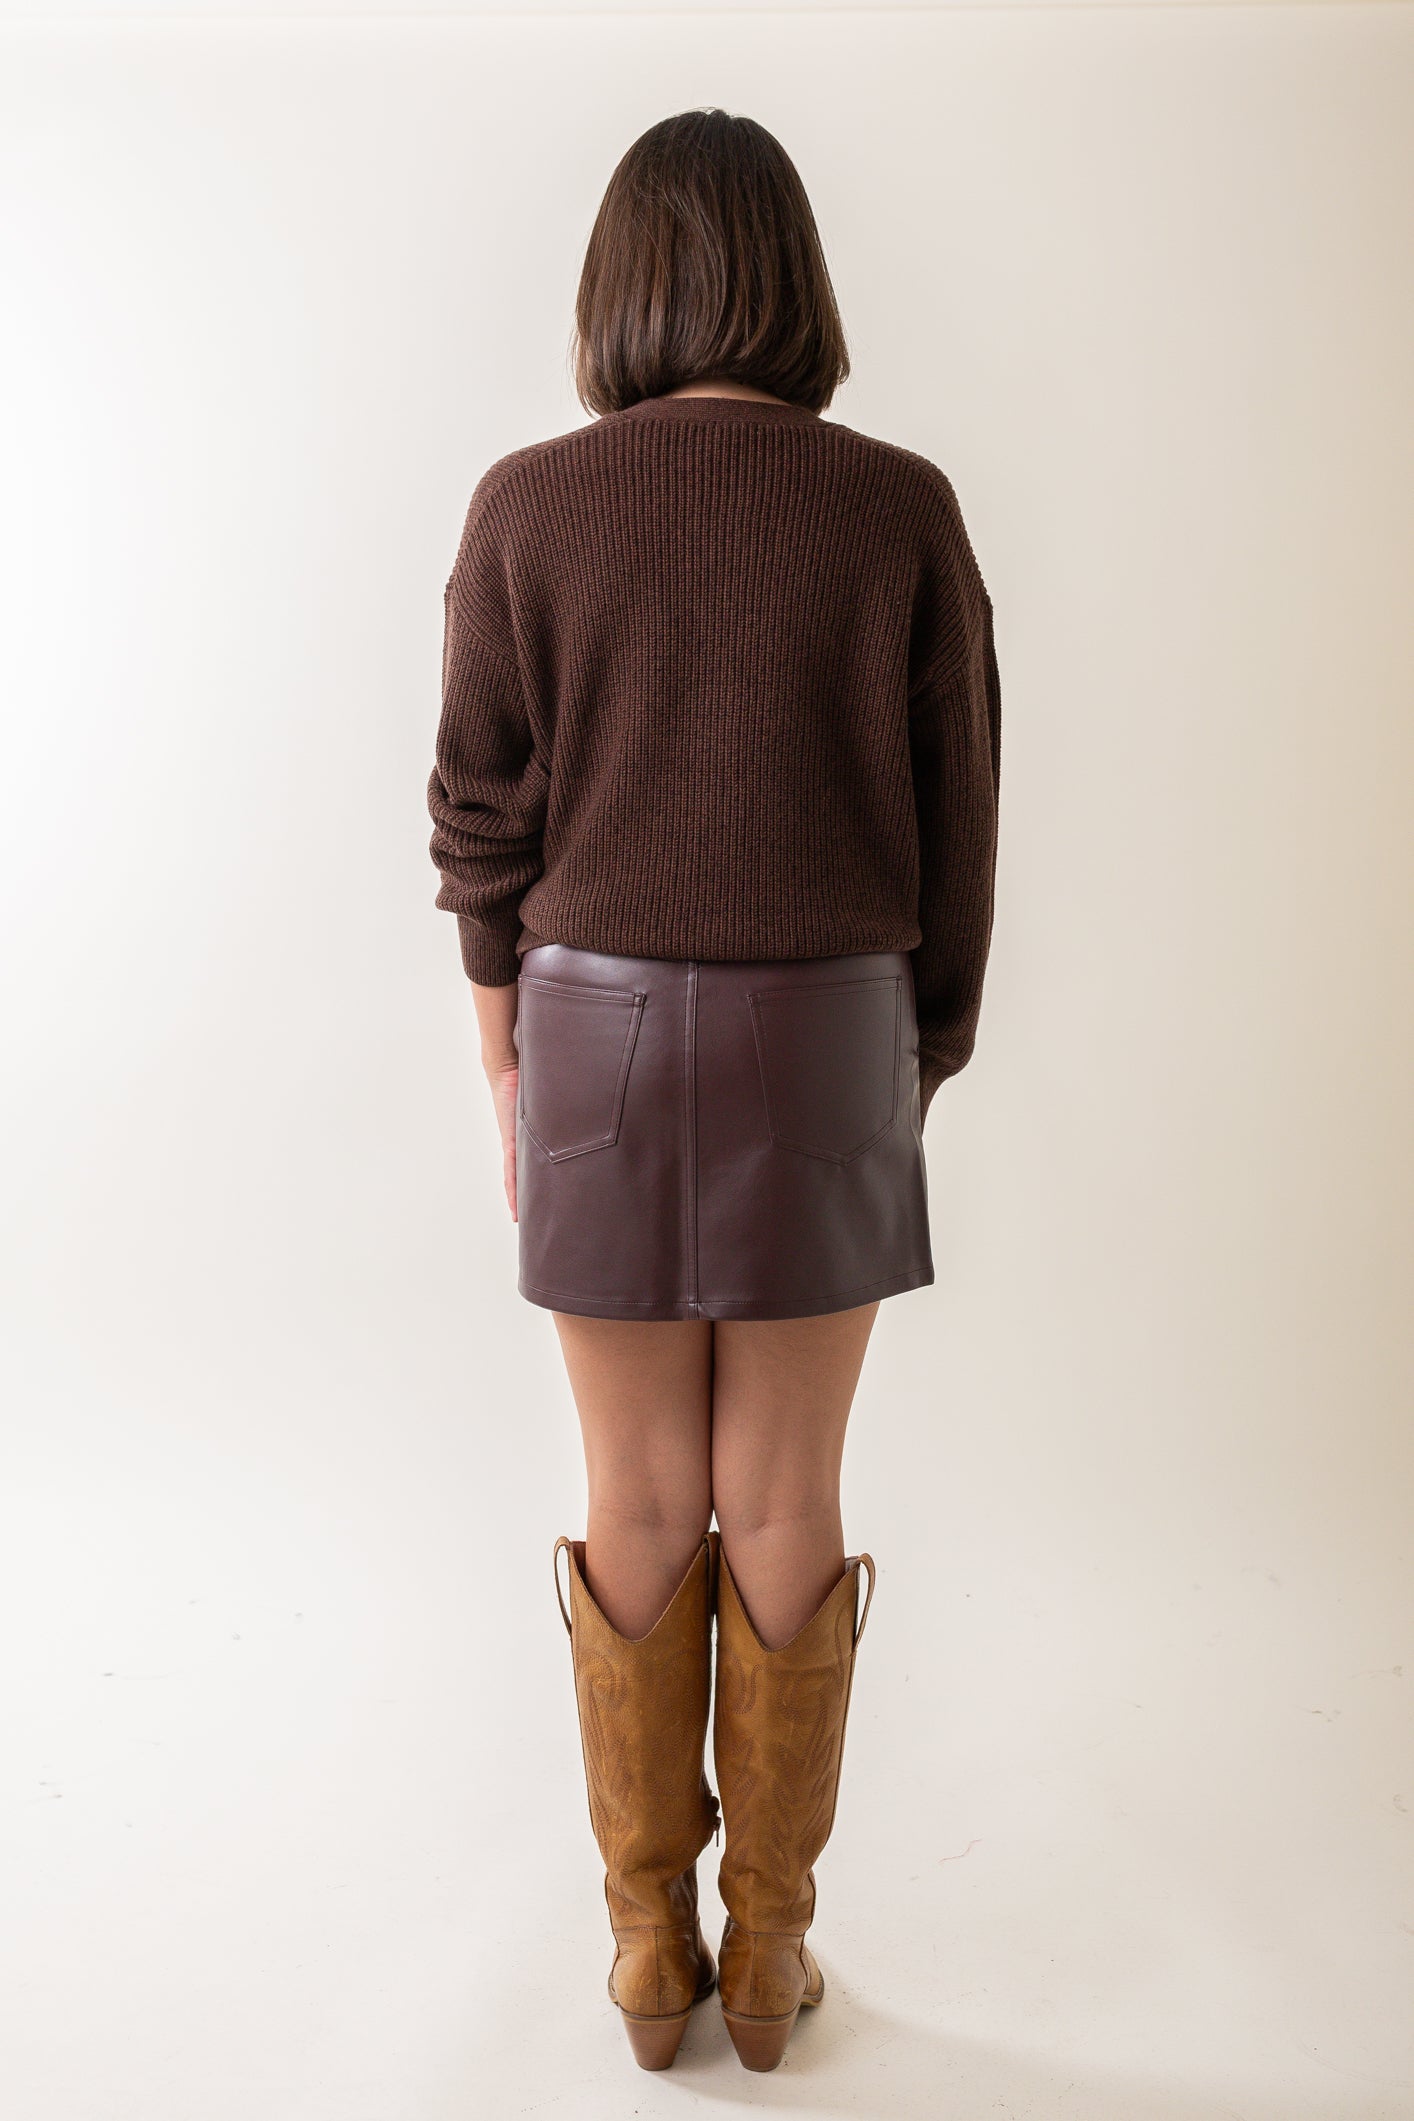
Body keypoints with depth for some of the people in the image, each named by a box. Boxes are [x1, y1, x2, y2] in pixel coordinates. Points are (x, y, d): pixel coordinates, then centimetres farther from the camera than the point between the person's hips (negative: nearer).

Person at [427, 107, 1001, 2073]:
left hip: (603, 1038, 1)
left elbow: (487, 826, -1)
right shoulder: (904, 510, -3)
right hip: (825, 1042, 0)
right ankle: (768, 1947, 25)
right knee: (785, 1510, 12)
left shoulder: (527, 509, -3)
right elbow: (951, 831, -1)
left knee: (639, 1508, 13)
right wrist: (915, 1075, 11)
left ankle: (650, 1949, 25)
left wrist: (511, 1079, 9)